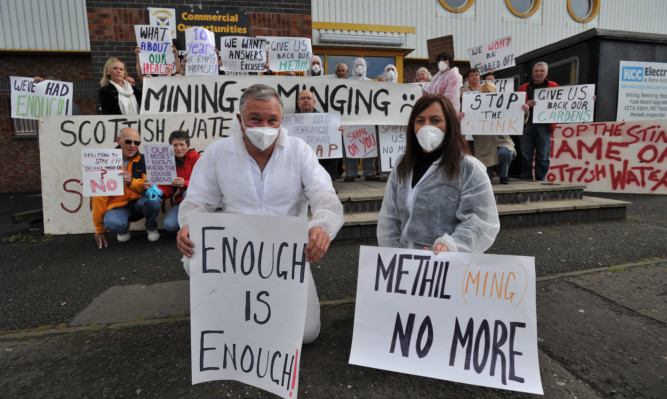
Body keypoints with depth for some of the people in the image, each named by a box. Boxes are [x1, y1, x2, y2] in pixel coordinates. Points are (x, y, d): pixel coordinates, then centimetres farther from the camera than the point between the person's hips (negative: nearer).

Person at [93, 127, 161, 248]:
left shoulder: (143, 160, -1)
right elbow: (99, 196, -3)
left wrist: (131, 182, -29)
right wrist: (100, 229, -1)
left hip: (139, 203, 1)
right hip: (117, 205, -1)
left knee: (154, 200, -32)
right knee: (112, 223, -34)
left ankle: (151, 228, 1)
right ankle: (124, 230, 6)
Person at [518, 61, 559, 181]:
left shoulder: (553, 86, 15)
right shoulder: (524, 88, 16)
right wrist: (525, 105, -11)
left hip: (544, 125, -1)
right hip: (527, 124, 1)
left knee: (543, 155, 1)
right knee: (525, 154, -1)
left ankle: (540, 180, 9)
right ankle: (526, 180, 7)